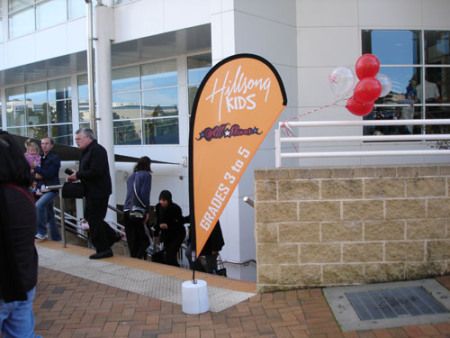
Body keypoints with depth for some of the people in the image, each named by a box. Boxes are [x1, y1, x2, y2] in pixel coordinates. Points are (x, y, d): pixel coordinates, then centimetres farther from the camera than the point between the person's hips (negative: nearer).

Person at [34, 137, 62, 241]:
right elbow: (36, 173, 14)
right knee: (49, 215, 11)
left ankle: (41, 232, -18)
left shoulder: (55, 158, -7)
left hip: (52, 189, -8)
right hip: (43, 189, 8)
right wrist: (36, 175, -8)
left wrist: (36, 168, -16)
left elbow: (49, 174, -18)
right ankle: (56, 237, 21)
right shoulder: (40, 158, 13)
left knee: (39, 205, -29)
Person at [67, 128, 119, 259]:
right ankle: (112, 236, 26)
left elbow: (95, 172, -26)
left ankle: (103, 249, 7)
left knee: (94, 219, -4)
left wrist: (78, 175, -17)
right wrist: (76, 175, 0)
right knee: (90, 216, 16)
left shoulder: (97, 150, -17)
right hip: (92, 191, 10)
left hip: (98, 192, -10)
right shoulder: (87, 151, 15)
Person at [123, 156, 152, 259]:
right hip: (139, 211, -6)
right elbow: (145, 194, -10)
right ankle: (138, 259, -14)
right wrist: (147, 211, -9)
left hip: (127, 211, 6)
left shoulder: (131, 176, 19)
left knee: (131, 240, 10)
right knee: (144, 239, -1)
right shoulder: (146, 174, 0)